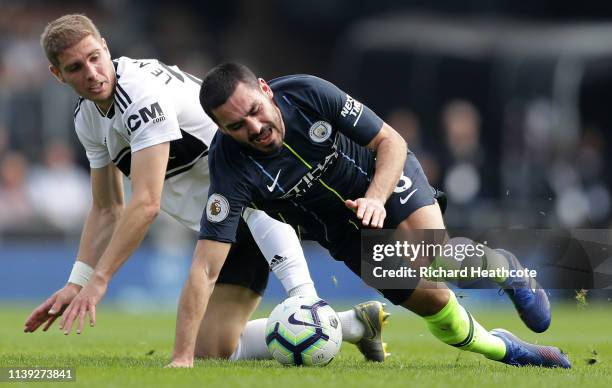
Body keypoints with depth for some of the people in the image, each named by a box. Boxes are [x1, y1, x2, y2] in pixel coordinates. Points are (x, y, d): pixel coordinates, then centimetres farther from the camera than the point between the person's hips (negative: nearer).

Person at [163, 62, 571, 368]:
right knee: (432, 300, -6)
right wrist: (182, 359, -44)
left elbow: (391, 142, -18)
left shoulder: (308, 92, -31)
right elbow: (206, 270, -35)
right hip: (339, 226, 1)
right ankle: (503, 348, 23)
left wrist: (376, 197, -37)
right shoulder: (231, 168, -33)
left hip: (384, 173, -1)